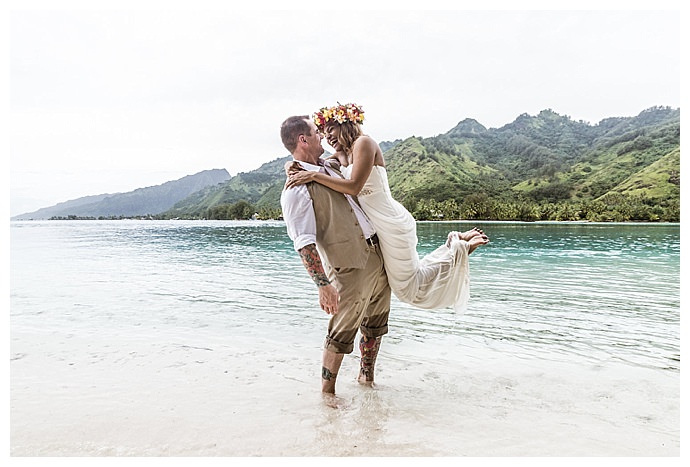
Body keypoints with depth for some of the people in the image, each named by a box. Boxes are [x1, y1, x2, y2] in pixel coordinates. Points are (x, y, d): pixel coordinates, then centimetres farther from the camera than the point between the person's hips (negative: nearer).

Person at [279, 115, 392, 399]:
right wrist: (323, 284, -26)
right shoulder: (296, 189, -16)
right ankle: (327, 392, 22)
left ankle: (366, 377, 38)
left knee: (375, 326, 19)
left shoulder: (329, 169, 12)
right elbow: (304, 243, -22)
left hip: (377, 255, 9)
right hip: (349, 269, -8)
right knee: (342, 332, 3)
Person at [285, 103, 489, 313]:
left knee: (409, 287, 3)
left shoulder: (364, 142, -15)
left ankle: (459, 247, 12)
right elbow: (313, 164, 6)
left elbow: (354, 186, -26)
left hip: (392, 224, -9)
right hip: (381, 226, 9)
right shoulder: (341, 156, 10)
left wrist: (313, 175, -29)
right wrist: (295, 167, -17)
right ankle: (456, 243, 27)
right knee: (410, 276, 21)